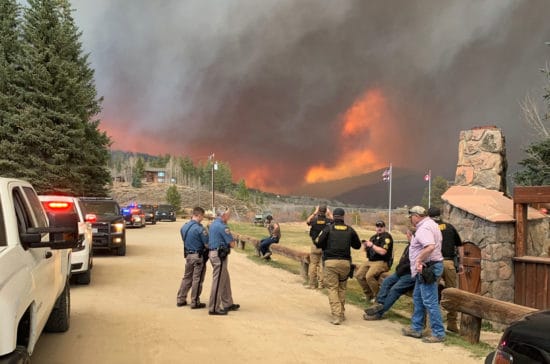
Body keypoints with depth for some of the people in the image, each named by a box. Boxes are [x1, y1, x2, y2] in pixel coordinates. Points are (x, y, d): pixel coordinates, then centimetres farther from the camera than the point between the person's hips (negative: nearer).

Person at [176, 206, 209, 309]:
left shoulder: (184, 227, 4)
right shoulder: (200, 228, -20)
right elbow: (207, 244, -17)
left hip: (188, 255, 7)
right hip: (199, 256, -7)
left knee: (187, 277, 18)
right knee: (197, 279, 3)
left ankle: (181, 299, 22)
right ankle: (195, 302, 9)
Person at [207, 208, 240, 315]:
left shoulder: (213, 224, 14)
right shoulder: (222, 226, -17)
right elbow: (232, 244, -16)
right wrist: (232, 241, 6)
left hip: (213, 253, 10)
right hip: (219, 255, -10)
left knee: (225, 280, 18)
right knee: (218, 281, -4)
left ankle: (228, 304, 27)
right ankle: (213, 308, 1)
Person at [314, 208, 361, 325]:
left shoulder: (328, 228, 0)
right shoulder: (350, 230, 7)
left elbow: (319, 244, -1)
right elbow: (357, 245, 16)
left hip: (331, 262, -2)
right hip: (345, 262, 2)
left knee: (332, 288, 0)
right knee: (342, 288, 16)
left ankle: (336, 316, -10)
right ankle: (341, 314, 20)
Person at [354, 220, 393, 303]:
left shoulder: (387, 237, -6)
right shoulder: (373, 237, 18)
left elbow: (383, 252, -20)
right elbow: (368, 253, 22)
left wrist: (372, 245, -16)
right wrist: (365, 247, 1)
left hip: (382, 262, -8)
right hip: (370, 261, 8)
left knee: (369, 276, -29)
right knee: (359, 275, -7)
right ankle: (369, 295, 8)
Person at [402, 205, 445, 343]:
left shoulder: (423, 228, -19)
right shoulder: (431, 224, 15)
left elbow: (430, 247, -34)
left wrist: (419, 260, -25)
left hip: (427, 268, -12)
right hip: (428, 267, 12)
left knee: (430, 302, -6)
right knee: (417, 298, 19)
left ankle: (438, 334, 1)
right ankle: (416, 328, 28)